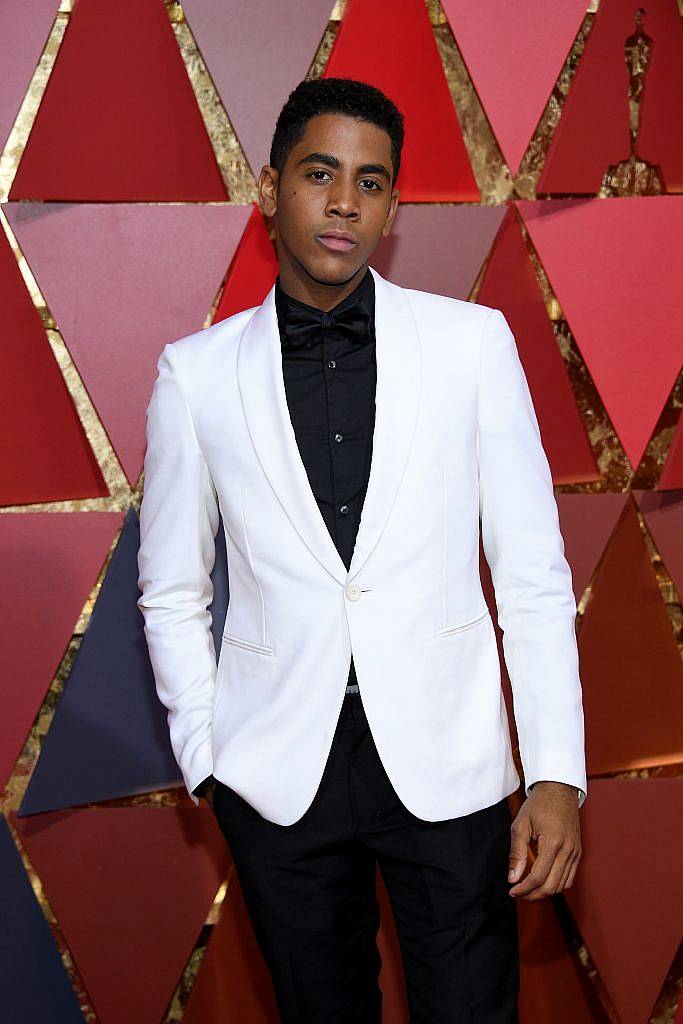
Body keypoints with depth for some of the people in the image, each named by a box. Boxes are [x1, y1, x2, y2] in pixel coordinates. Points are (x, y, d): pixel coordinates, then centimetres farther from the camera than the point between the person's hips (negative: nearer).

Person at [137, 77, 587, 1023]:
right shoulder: (196, 372, 0)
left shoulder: (473, 342, -1)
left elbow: (532, 573, -1)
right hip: (277, 768, 1)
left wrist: (556, 772, -5)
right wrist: (203, 755, 3)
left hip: (445, 760, -1)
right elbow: (173, 590, 9)